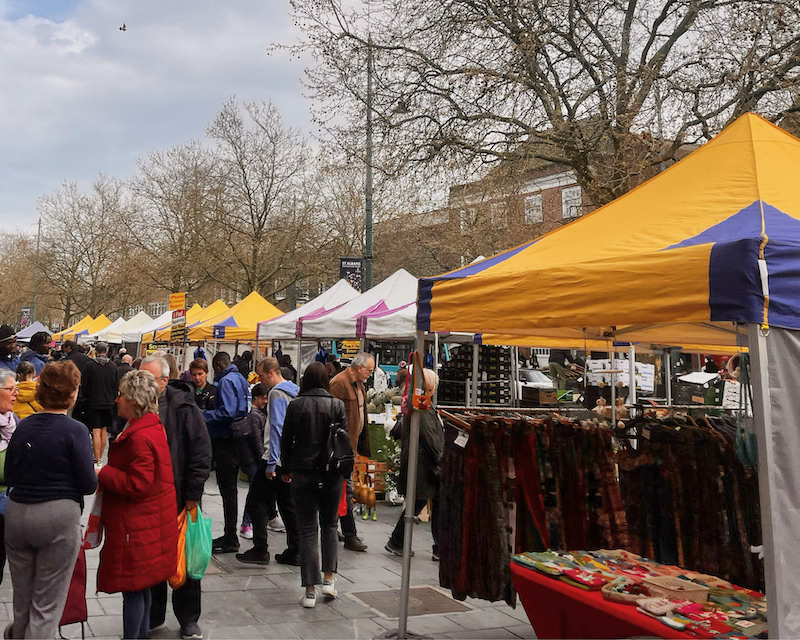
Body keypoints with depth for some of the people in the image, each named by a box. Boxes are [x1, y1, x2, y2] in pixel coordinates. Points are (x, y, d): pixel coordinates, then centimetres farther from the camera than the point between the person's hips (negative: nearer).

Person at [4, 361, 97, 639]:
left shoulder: (22, 427, 3)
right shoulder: (74, 430, -12)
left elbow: (10, 476, 10)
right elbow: (89, 485, -11)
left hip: (16, 513, 5)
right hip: (59, 515, -5)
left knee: (22, 599, 20)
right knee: (47, 605, 5)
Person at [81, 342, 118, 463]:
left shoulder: (89, 365, -11)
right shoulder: (113, 367, -2)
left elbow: (84, 385, -4)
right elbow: (117, 386, 6)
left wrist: (87, 397, 13)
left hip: (93, 403, -3)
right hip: (108, 403, 3)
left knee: (96, 431, -3)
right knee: (104, 431, 12)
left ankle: (97, 460, -5)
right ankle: (100, 458, 20)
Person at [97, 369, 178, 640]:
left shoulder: (140, 437, -24)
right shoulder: (152, 426, 8)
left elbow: (136, 485, -25)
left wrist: (101, 474, -16)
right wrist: (107, 472, 8)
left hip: (137, 526, -10)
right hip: (148, 522, 10)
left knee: (133, 589, 2)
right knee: (140, 586, 21)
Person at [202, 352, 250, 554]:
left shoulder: (226, 381, -14)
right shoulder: (240, 379, 15)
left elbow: (227, 413, -23)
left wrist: (203, 414, -16)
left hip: (225, 441, -10)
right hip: (235, 440, 10)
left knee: (227, 490, -4)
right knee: (230, 488, 16)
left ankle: (230, 539, 2)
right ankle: (230, 535, 24)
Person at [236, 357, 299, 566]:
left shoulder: (277, 394, -13)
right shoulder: (295, 391, 14)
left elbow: (276, 429, -19)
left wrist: (272, 462, -18)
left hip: (277, 459, -9)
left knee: (256, 502, 0)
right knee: (288, 504, 13)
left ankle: (260, 550, 0)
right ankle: (295, 552, 15)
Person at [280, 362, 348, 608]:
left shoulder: (295, 405, -4)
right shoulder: (337, 405, -5)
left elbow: (286, 440, 1)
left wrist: (286, 470, 12)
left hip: (303, 474, 0)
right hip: (331, 473, 1)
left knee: (307, 530, 5)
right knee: (329, 525, 19)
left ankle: (310, 590, 5)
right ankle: (329, 578, 13)